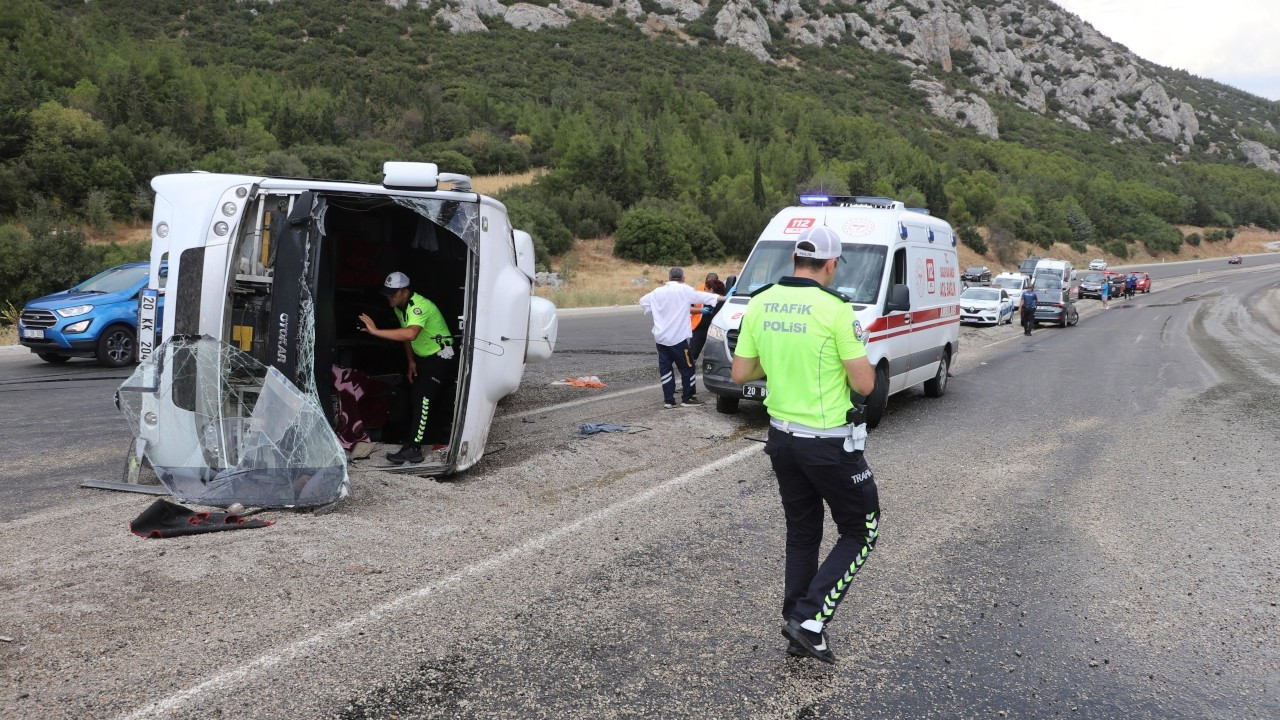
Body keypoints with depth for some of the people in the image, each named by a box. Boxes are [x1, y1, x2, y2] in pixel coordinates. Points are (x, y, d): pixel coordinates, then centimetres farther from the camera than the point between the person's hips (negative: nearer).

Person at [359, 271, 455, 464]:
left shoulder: (418, 306, -30)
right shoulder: (399, 307, 2)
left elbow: (410, 334, -49)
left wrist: (375, 331, -49)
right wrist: (411, 361, 10)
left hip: (439, 354, -10)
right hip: (422, 355, 10)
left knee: (422, 398, -19)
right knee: (414, 397, 14)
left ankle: (413, 450, -21)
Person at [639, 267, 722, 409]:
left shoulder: (658, 291, 9)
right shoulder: (684, 290, -7)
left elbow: (643, 301, 18)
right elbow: (702, 296, -8)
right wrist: (720, 297, -4)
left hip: (660, 337, 6)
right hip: (677, 337, -6)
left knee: (665, 368, 8)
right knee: (687, 367, 6)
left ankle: (668, 400, 6)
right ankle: (688, 398, 10)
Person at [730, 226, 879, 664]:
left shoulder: (759, 304, 0)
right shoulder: (835, 309, -17)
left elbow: (740, 373, 5)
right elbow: (864, 385, -15)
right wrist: (856, 358, 5)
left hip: (782, 437, 6)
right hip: (830, 443, -6)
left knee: (801, 534, 19)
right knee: (861, 531, 11)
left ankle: (798, 625, 23)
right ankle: (810, 618, 2)